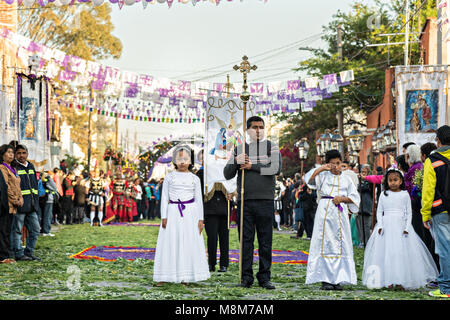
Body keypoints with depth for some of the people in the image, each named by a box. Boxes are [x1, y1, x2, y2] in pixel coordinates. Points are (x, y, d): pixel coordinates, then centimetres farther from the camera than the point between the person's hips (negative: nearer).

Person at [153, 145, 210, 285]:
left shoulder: (194, 179, 7)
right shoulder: (169, 177, 4)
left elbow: (199, 199, 8)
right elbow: (164, 197, 4)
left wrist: (200, 219, 3)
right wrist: (164, 216, -3)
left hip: (190, 213, 1)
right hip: (173, 212, -1)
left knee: (189, 244, 0)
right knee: (169, 243, -2)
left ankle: (185, 277, 8)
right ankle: (163, 277, 0)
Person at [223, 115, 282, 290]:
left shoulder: (271, 147, 6)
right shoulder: (239, 149, 13)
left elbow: (276, 169, -10)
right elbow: (227, 175, 7)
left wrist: (252, 166, -8)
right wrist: (235, 162, -12)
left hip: (265, 201, -2)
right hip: (244, 201, 2)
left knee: (265, 241, 1)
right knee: (245, 240, 2)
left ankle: (264, 277, 6)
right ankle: (246, 277, 6)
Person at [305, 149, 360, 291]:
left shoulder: (346, 179, 16)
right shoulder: (323, 176, 9)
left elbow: (355, 197, 11)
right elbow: (310, 181, -9)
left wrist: (342, 198, -5)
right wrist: (320, 169, -20)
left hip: (340, 213, 3)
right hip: (325, 212, -2)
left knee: (340, 245, 0)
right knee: (325, 244, -5)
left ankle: (338, 279, 3)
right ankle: (325, 280, -4)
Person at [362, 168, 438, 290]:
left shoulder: (405, 195, 4)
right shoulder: (383, 195, 6)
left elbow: (409, 213, 5)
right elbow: (379, 211, 8)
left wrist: (407, 228, -5)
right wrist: (380, 226, -4)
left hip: (401, 226, -1)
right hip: (386, 226, 1)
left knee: (402, 251, -5)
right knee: (386, 251, -3)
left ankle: (401, 281, -2)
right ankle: (388, 281, 0)